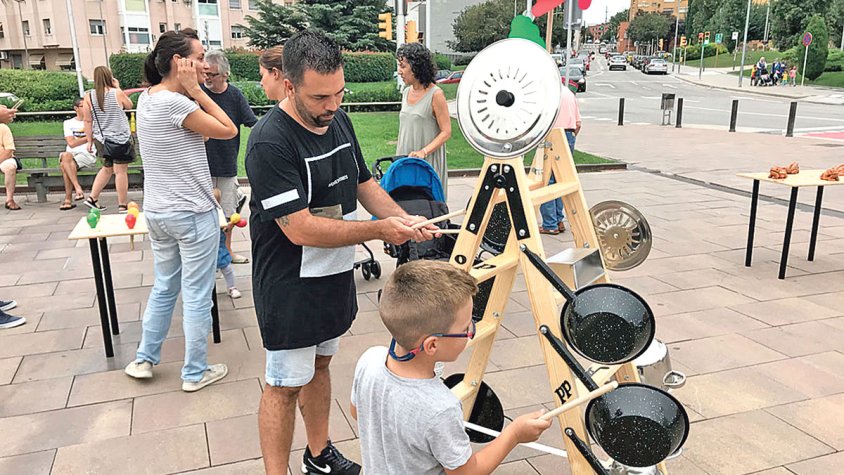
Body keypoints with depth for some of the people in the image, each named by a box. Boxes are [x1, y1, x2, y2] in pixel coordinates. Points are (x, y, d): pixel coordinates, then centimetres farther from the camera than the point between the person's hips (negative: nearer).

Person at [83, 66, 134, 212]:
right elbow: (129, 105, 10)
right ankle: (122, 206, 3)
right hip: (120, 138, -4)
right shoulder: (117, 93, -10)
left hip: (101, 138, 4)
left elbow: (88, 121, 1)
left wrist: (89, 141, 9)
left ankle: (92, 198, 24)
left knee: (107, 168, 22)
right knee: (121, 171, 0)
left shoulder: (89, 96, -2)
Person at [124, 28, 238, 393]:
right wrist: (196, 91, -13)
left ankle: (144, 359, 34)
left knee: (163, 288, 23)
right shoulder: (174, 103, -21)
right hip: (193, 215, -9)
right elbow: (228, 130, -15)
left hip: (157, 212, 9)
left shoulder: (146, 98, 7)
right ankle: (195, 373, 19)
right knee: (197, 297, 5)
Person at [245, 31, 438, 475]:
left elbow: (364, 183, 12)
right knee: (285, 386, 5)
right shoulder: (270, 142, -24)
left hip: (335, 277, 8)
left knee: (319, 364, 22)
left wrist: (404, 219, -5)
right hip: (290, 288, -8)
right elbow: (301, 229, -27)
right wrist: (380, 230, -23)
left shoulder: (338, 120, 1)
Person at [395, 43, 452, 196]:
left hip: (428, 161, -6)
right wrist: (398, 155, 17)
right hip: (405, 159, 6)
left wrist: (423, 152, -22)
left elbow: (446, 132, -12)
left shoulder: (435, 94, -10)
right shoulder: (406, 92, 11)